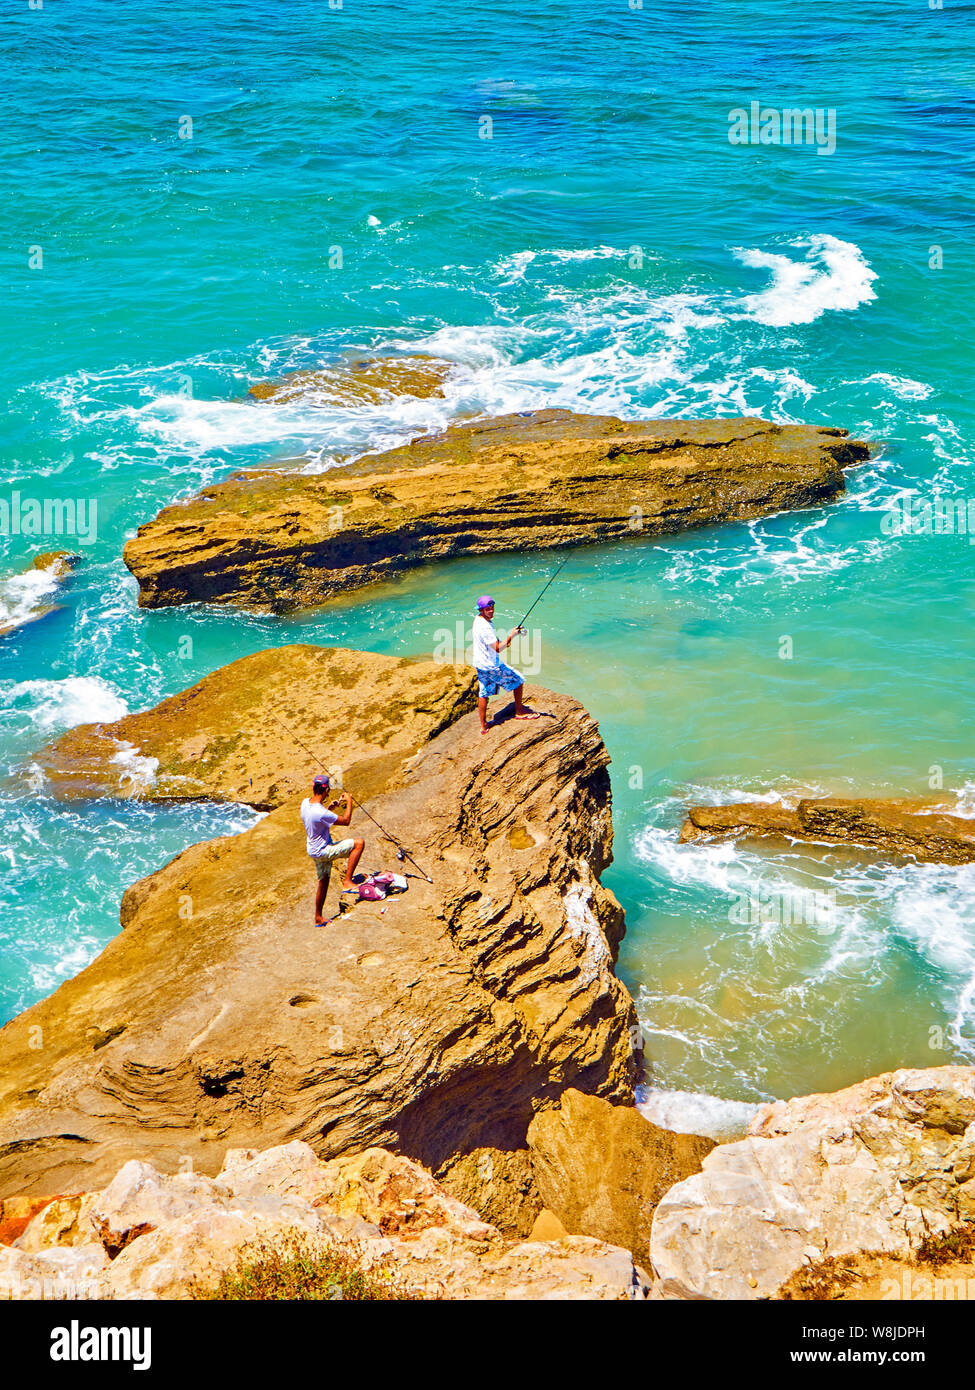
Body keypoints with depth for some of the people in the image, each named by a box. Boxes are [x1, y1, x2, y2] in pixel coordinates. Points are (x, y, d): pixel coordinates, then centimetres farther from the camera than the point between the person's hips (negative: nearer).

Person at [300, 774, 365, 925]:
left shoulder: (305, 803, -4)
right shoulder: (321, 812, -30)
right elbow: (346, 821, -18)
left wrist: (330, 808, 10)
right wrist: (349, 801, -7)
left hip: (314, 850, 9)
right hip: (324, 850, -9)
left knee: (323, 882, 23)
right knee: (359, 843, -13)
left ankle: (318, 918, 32)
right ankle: (347, 882, -10)